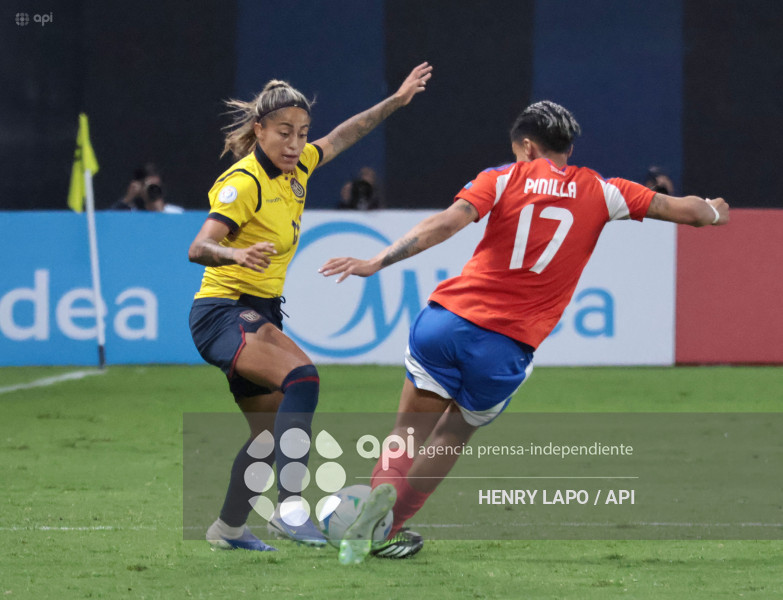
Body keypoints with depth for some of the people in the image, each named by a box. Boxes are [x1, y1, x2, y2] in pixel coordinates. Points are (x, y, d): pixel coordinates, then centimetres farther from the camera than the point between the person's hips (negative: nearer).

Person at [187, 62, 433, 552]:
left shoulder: (296, 168, 5)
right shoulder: (244, 183, -19)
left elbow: (342, 138, 25)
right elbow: (199, 249, -30)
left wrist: (397, 100, 28)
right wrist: (238, 255, -51)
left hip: (259, 317, 9)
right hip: (223, 312, -9)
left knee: (271, 431, 14)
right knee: (301, 377, -32)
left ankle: (228, 527, 31)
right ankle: (290, 505, -41)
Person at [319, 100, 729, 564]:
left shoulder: (504, 179, 5)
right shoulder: (599, 193, 9)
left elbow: (446, 224, -10)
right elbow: (680, 209, 17)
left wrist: (377, 262, -14)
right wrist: (714, 212, 40)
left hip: (448, 318, -1)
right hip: (507, 347, 1)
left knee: (410, 431, 8)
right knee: (451, 437, 20)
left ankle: (382, 493, -20)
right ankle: (388, 528, 16)